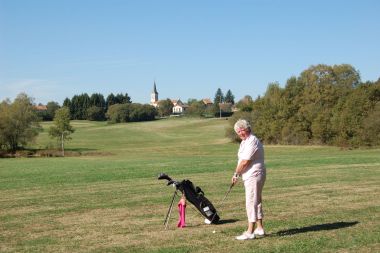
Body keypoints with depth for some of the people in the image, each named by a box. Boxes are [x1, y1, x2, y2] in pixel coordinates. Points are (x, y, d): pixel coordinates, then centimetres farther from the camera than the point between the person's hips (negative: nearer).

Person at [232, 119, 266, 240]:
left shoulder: (252, 142, -19)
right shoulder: (245, 141, 14)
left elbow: (245, 162, -20)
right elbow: (241, 160, 16)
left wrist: (236, 174, -8)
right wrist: (236, 174, 8)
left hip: (254, 176, -11)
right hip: (250, 176, 11)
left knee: (251, 202, -9)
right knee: (256, 201, 16)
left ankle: (250, 232, -6)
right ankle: (259, 229, 25)